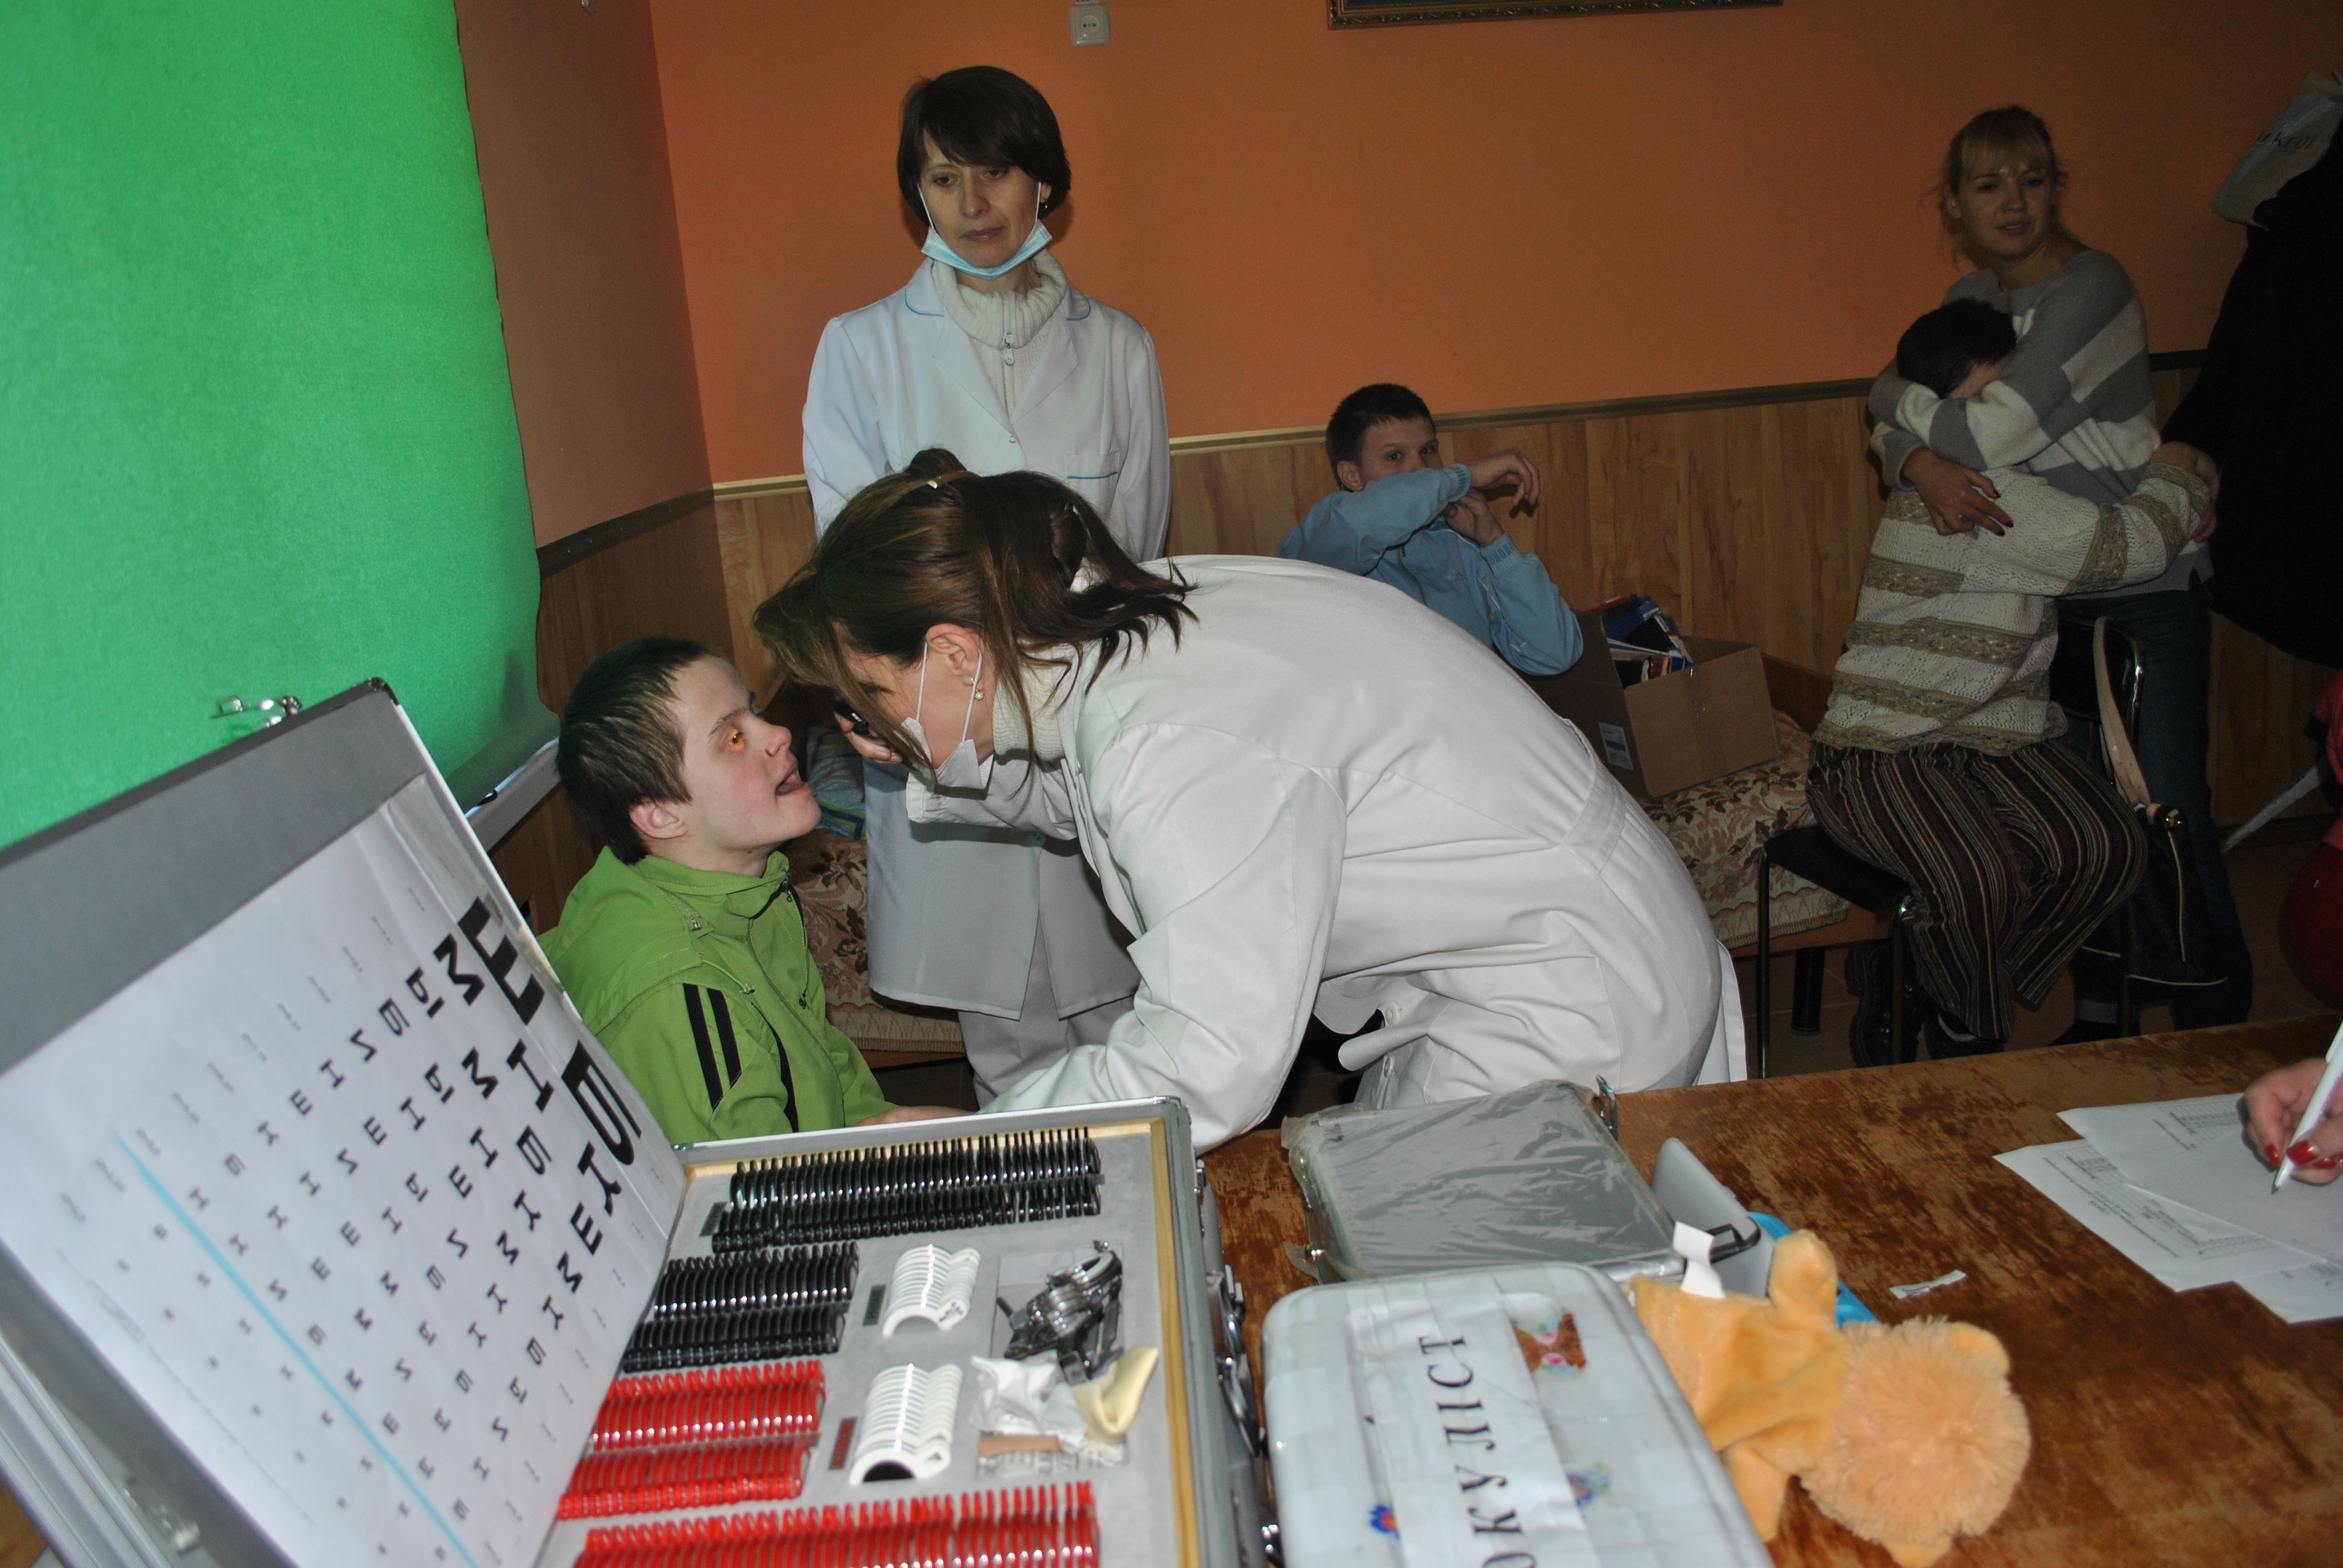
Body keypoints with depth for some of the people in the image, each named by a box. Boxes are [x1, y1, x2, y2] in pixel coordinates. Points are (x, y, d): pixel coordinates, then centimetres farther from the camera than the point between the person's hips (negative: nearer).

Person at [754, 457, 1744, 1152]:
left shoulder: (1180, 746, -33)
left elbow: (1206, 1076, -32)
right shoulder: (1137, 619, -5)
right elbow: (1091, 800, 18)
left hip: (1574, 997, -9)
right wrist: (951, 771, 2)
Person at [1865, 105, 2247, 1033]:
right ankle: (2097, 1011, 25)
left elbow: (1986, 432, -27)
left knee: (2169, 814, -5)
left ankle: (2218, 1029, 10)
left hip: (2148, 584, -6)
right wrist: (1922, 465, -26)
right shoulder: (1971, 300, 6)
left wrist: (1893, 392, -9)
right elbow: (1894, 429, -3)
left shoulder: (2092, 287, -18)